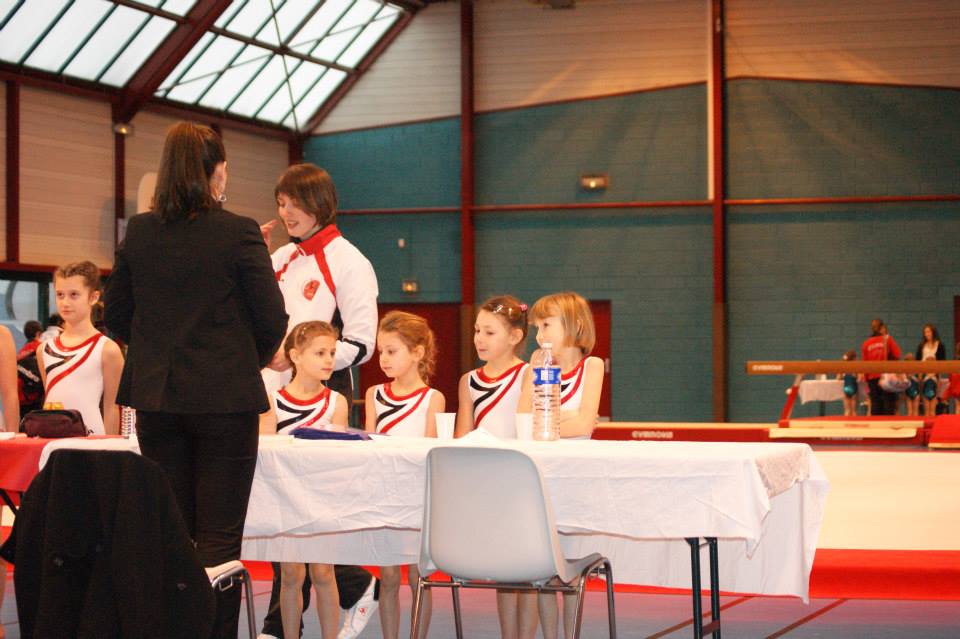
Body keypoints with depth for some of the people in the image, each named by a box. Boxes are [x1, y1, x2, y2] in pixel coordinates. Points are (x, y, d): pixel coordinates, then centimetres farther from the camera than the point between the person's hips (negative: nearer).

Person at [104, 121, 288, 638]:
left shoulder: (138, 232, 2)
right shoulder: (239, 233, -10)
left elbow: (116, 315, 9)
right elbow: (272, 320, -7)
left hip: (156, 397, 4)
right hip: (224, 397, -4)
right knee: (219, 534, 0)